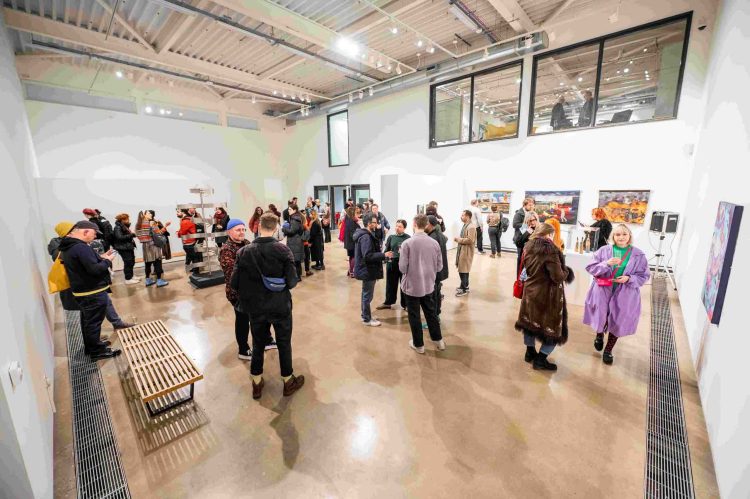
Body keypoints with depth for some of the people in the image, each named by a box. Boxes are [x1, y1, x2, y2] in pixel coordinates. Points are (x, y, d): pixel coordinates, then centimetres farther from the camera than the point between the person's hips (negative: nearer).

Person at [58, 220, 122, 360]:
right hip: (93, 293, -10)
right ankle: (97, 351, 14)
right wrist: (107, 260, -13)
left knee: (87, 320, 22)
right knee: (94, 322, 2)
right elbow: (95, 270, -29)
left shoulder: (68, 247, 8)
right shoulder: (81, 247, -25)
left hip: (83, 291, 10)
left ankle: (90, 346, 37)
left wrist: (101, 257, 5)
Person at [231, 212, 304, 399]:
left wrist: (248, 295, 12)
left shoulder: (244, 251, -10)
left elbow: (235, 283, -8)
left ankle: (257, 384, 36)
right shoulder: (283, 250, -17)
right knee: (284, 344, 16)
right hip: (281, 307, -2)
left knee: (258, 345, 20)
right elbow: (292, 281, -18)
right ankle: (288, 382, 33)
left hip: (256, 308, 2)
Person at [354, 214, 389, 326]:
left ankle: (366, 315, 33)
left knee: (366, 294, 19)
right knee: (367, 295, 2)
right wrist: (384, 255, -25)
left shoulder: (367, 235, 12)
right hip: (367, 270, -11)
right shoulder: (366, 237, -22)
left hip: (367, 269, 11)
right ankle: (367, 319, 14)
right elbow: (368, 256, -29)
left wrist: (382, 255, 9)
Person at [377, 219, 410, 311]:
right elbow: (387, 250, 7)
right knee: (391, 283, 15)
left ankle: (405, 304, 24)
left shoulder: (407, 238, -6)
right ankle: (388, 302, 30)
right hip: (392, 263, 3)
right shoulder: (391, 237, 4)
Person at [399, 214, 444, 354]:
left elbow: (402, 268, -15)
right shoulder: (434, 243, -6)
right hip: (428, 285, 4)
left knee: (414, 316, 12)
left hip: (412, 286, -4)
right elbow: (439, 266, 0)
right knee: (431, 312, 21)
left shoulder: (407, 243, -17)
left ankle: (418, 344, 26)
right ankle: (438, 340, 35)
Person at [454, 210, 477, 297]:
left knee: (463, 270, -5)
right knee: (463, 269, 16)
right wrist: (458, 239, 8)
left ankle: (464, 289, 5)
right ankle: (465, 286, 28)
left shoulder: (471, 227, -18)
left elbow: (470, 240, -25)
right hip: (462, 250, 10)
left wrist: (459, 239, -18)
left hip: (466, 251, -10)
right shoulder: (465, 225, 13)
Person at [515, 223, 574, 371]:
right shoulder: (549, 249, -20)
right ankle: (540, 359, 15)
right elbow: (558, 277, -21)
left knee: (530, 320, 21)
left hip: (530, 290, 7)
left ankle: (530, 352, 34)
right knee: (552, 326, 9)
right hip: (547, 294, -7)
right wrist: (566, 272, -3)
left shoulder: (529, 247, 3)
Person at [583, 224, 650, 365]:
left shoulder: (638, 255, -1)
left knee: (617, 322, 8)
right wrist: (606, 264, -22)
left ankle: (608, 350, 29)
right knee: (600, 317, 2)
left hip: (624, 295, 1)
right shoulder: (603, 250, -3)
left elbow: (644, 276, 2)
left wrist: (629, 278, -17)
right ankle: (599, 335, 38)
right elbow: (590, 268, -6)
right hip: (603, 291, -1)